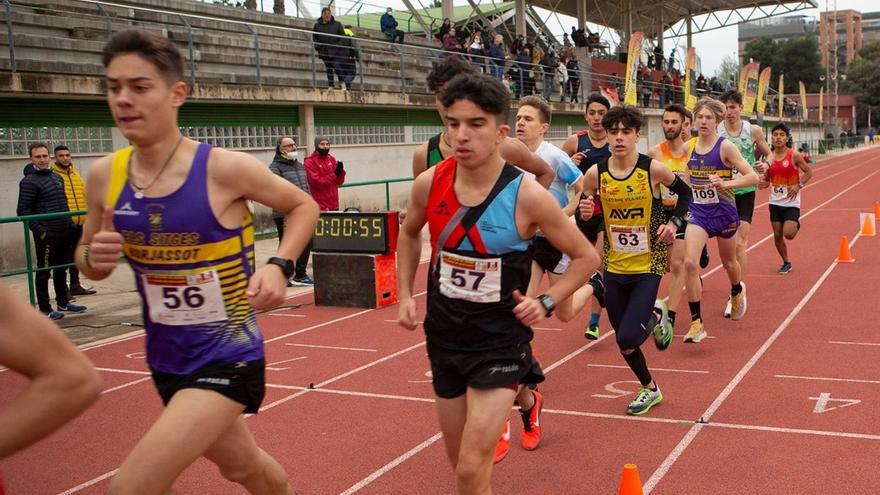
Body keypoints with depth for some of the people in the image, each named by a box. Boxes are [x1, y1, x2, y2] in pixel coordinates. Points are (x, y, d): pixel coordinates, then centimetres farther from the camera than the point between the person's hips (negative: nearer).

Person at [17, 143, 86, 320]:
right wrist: (39, 230, -17)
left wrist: (70, 223, 17)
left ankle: (63, 303, 27)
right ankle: (45, 309, 6)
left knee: (61, 269, 16)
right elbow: (23, 211, -12)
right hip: (46, 234, -7)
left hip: (65, 232, 7)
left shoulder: (57, 177, 15)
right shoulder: (29, 182, -8)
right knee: (44, 271, -1)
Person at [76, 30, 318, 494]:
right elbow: (86, 260, 9)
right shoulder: (104, 176, -6)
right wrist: (94, 256, -14)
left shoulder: (224, 168, -19)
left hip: (228, 356, -6)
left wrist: (278, 266, -18)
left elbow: (304, 206, -2)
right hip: (165, 358, 6)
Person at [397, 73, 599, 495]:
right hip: (444, 333, 4)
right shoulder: (429, 184, -8)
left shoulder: (526, 196, -18)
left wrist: (546, 302, -13)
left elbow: (586, 257, -3)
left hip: (501, 338, -4)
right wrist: (405, 295, 7)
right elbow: (409, 234, 15)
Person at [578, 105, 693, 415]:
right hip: (614, 268, 3)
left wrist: (674, 222, -8)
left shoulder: (653, 169, -11)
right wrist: (585, 212, -17)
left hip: (647, 267, -3)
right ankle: (650, 389, 39)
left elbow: (685, 193, 7)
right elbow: (584, 211, 5)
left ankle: (656, 320, 21)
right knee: (624, 343, 12)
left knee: (627, 338, -14)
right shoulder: (595, 174, -7)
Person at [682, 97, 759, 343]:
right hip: (697, 211, 2)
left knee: (728, 262, 20)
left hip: (723, 212, -2)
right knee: (690, 262, -18)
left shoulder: (725, 147, -13)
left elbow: (752, 177, -16)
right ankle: (696, 323, -11)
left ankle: (737, 292, 56)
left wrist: (726, 183, -29)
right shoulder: (689, 146, 0)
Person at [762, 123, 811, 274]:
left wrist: (799, 185, -14)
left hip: (791, 202, -4)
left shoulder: (794, 155, -9)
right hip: (775, 201, 4)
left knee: (788, 234, -13)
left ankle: (796, 225, 23)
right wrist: (763, 183, -13)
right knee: (777, 235, 4)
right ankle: (786, 263, 23)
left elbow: (808, 172, 0)